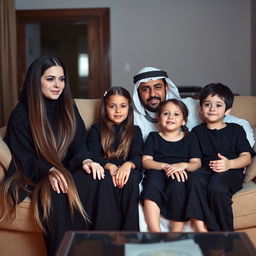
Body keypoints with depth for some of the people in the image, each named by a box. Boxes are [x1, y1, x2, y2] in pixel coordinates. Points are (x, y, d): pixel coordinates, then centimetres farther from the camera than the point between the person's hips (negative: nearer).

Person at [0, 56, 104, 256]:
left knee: (91, 179, -31)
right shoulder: (21, 114, -4)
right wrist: (50, 171, -28)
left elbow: (79, 144, 5)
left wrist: (86, 160, -20)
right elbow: (25, 159, -7)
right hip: (35, 177, -3)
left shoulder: (68, 107, 8)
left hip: (68, 171, 3)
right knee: (54, 192, -37)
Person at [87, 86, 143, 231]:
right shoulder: (96, 130, 15)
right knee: (107, 180, -36)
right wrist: (110, 166, -22)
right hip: (105, 171, -1)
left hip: (127, 171, 1)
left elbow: (139, 157, 3)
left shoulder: (135, 131, 18)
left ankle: (130, 233, -36)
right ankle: (106, 232, -38)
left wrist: (128, 165, -23)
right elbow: (93, 156, 0)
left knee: (132, 178, -35)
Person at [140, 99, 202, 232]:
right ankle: (155, 232, -37)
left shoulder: (190, 138, 19)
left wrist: (184, 165, -14)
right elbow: (146, 161, 5)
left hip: (180, 176, 0)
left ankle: (177, 233, -30)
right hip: (158, 172, 1)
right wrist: (165, 166, -13)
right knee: (152, 182, -35)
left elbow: (197, 163, 9)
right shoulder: (153, 137, 19)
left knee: (177, 185, -35)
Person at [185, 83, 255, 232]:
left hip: (231, 172, -2)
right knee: (195, 179, -34)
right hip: (205, 170, 2)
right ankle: (200, 226, -37)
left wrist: (229, 164, -14)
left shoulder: (236, 130, 15)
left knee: (216, 186, -35)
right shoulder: (197, 131, 20)